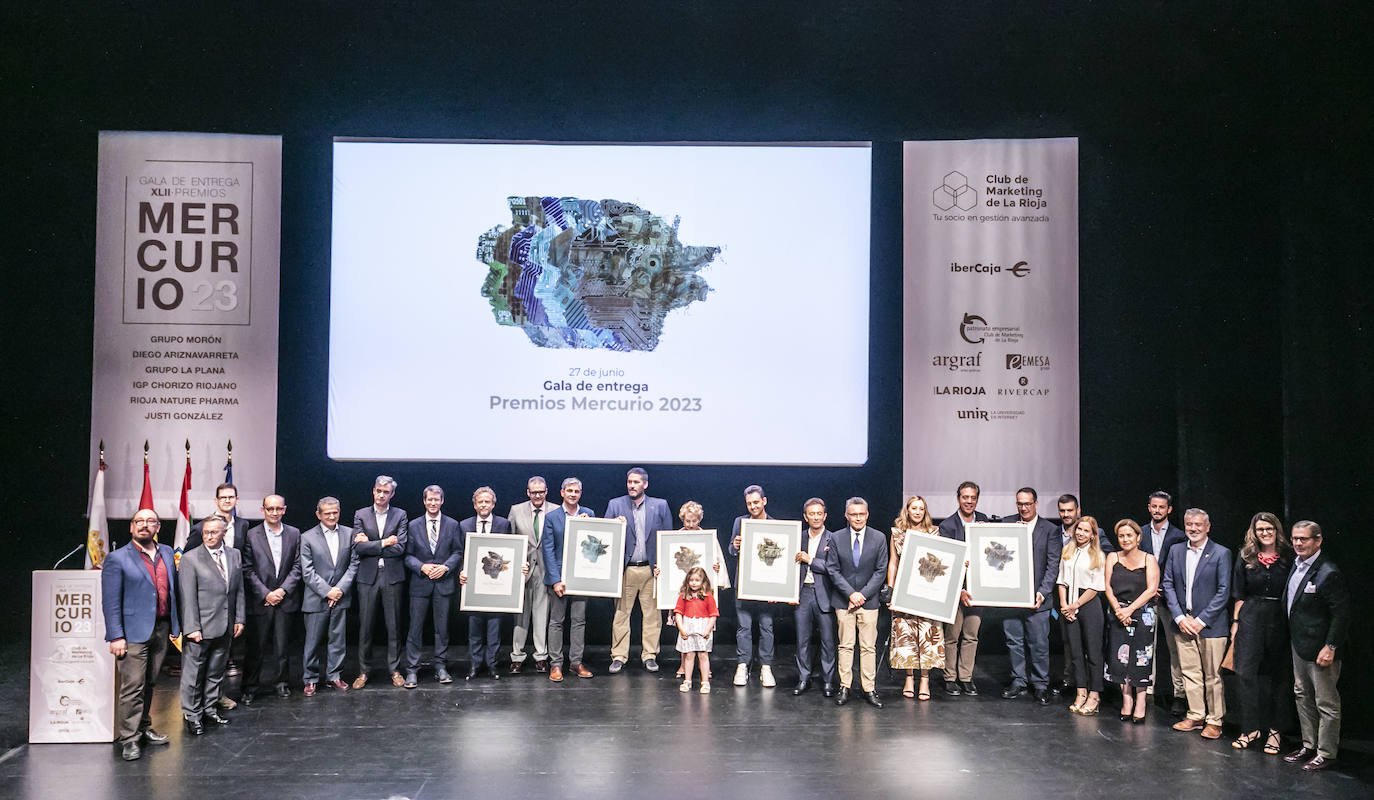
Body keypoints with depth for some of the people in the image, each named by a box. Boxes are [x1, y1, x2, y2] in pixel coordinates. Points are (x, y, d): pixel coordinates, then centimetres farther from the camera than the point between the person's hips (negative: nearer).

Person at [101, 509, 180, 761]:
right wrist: (116, 636, -14)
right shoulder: (117, 559, -6)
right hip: (134, 631, -5)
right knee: (132, 687, -6)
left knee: (149, 683, 16)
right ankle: (128, 739, 2)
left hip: (161, 629, 5)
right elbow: (110, 602, -8)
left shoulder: (167, 553, 10)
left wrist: (175, 624, 12)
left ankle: (143, 728, 29)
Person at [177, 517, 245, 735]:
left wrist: (239, 619, 8)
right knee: (193, 673, 2)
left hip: (225, 627, 5)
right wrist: (192, 627, -15)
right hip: (200, 628, -5)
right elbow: (187, 597, -11)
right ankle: (192, 715, 13)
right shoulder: (190, 559, -8)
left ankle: (210, 709, 28)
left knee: (216, 672, 15)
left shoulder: (235, 555, 8)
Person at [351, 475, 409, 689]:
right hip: (367, 577, 0)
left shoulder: (400, 515, 4)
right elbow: (358, 547, -6)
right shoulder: (361, 515, 6)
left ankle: (395, 670, 14)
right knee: (365, 627, 4)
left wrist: (370, 544, -8)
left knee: (393, 626, 4)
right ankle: (363, 671, 14)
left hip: (392, 577, 0)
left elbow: (400, 548, -8)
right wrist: (384, 543, -11)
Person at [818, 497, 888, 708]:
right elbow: (832, 570, 0)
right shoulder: (836, 538, 1)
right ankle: (844, 687, 8)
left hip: (869, 601, 0)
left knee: (868, 647, 1)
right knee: (845, 645, 2)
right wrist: (851, 593, -10)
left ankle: (869, 690, 6)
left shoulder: (879, 538, 1)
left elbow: (880, 571, 0)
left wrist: (863, 594, -9)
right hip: (843, 601, 0)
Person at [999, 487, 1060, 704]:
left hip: (1037, 597, -2)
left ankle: (1040, 685, 15)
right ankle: (1018, 681, 23)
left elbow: (1053, 564, -3)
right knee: (1014, 641, 10)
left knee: (1039, 644, 2)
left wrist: (1042, 592, -11)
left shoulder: (1050, 530, 1)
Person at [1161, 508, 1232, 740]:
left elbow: (1223, 591, -9)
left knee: (1212, 675, 2)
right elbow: (1168, 584, 8)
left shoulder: (1221, 554, -5)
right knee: (1190, 672, 10)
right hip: (1183, 623, 4)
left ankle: (1214, 720, 13)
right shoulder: (1176, 551, 8)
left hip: (1210, 624, -4)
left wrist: (1201, 620, -12)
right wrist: (1179, 618, -3)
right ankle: (1195, 716, 22)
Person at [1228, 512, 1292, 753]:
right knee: (1246, 672, -4)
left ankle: (1274, 730, 14)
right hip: (1251, 618, 1)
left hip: (1280, 620, -1)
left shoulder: (1288, 557, 1)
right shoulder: (1246, 558, 6)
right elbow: (1239, 595, 8)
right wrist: (1235, 622, 3)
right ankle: (1251, 728, 5)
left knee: (1279, 674, 5)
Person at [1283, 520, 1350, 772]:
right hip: (1299, 645, 9)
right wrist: (1293, 638, 15)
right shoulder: (1296, 565, 7)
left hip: (1320, 649, -9)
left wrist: (1330, 647, -21)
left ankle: (1326, 754, 13)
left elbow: (1341, 614, -20)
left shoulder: (1328, 574, -20)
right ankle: (1309, 745, 32)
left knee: (1326, 703, 3)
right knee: (1303, 696, 19)